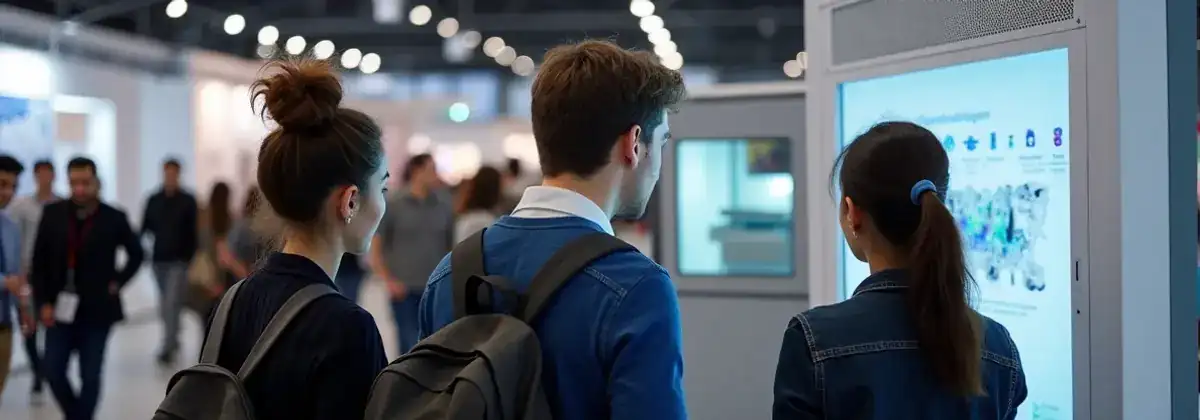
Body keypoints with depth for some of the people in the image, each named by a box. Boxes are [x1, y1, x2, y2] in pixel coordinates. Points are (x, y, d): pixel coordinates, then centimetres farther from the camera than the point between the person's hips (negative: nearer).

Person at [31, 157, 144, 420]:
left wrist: (118, 282, 1)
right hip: (61, 309, 2)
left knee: (90, 377, -1)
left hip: (97, 310, -2)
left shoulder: (114, 218, -4)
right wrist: (43, 302, -3)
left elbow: (137, 253, 11)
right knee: (53, 371, 0)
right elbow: (39, 262, 3)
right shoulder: (52, 214, 0)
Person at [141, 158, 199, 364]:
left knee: (172, 303, -12)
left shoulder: (187, 201, -2)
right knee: (165, 304, 14)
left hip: (179, 261, -4)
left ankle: (167, 348, -13)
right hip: (159, 259, 4)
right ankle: (173, 340, 33)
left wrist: (191, 258, -6)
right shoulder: (154, 200, 6)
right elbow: (145, 227, 9)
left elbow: (193, 232, -2)